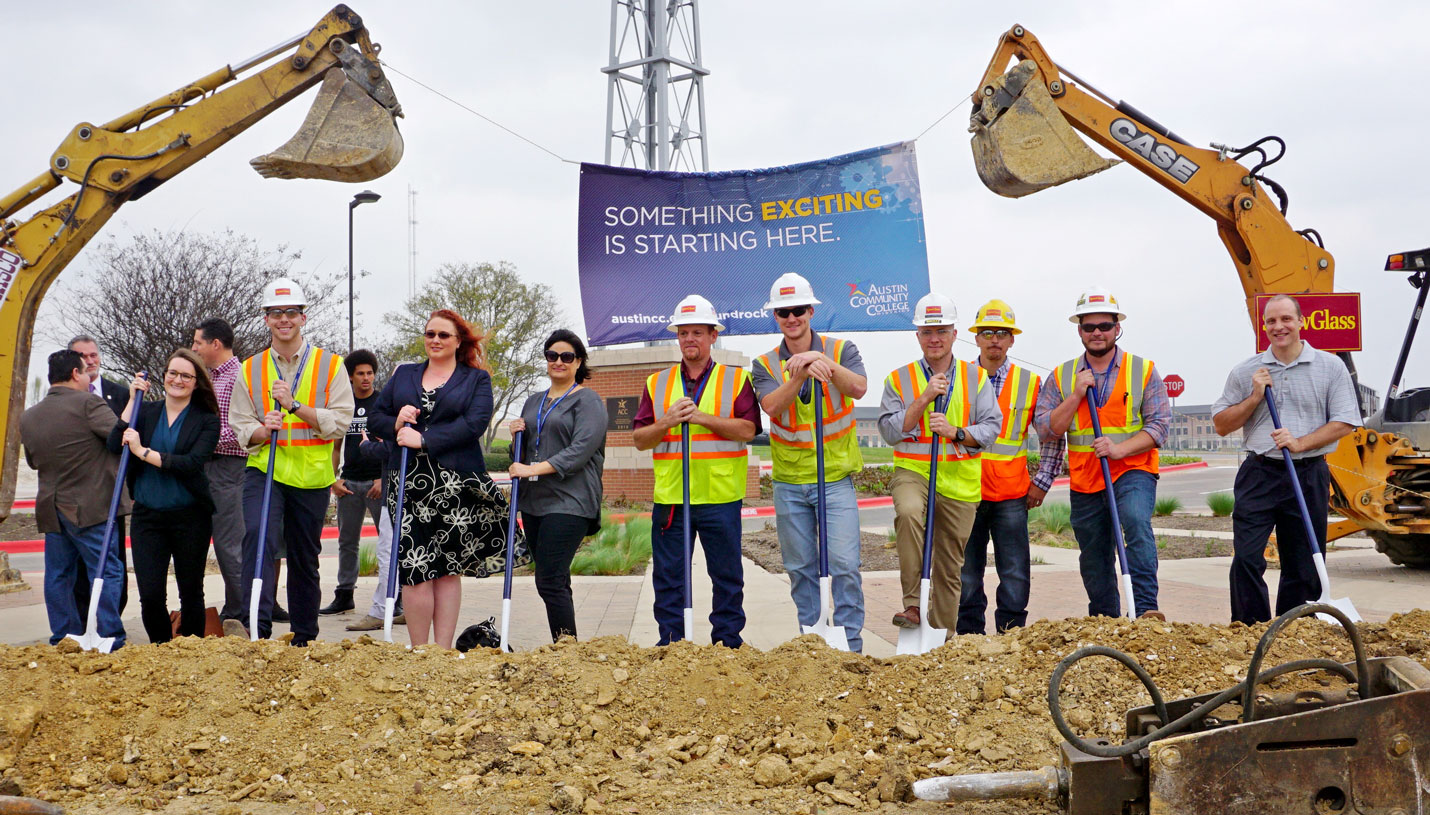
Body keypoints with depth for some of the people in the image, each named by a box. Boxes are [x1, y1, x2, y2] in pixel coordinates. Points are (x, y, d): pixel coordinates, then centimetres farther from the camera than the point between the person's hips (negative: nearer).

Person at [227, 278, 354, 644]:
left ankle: (304, 637, 23)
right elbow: (241, 428, 8)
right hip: (264, 470, 1)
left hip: (311, 476, 0)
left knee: (305, 558, 9)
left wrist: (294, 405, -17)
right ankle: (257, 625, -28)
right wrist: (263, 429, -15)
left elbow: (340, 422, -6)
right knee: (258, 536, -24)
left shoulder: (330, 365, 3)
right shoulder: (250, 369, 9)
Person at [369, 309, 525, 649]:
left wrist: (424, 439, -14)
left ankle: (443, 651, 8)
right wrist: (396, 425, -7)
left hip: (457, 484, -2)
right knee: (416, 568, -6)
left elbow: (475, 423, -8)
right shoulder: (403, 375, 19)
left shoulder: (477, 379, 9)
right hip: (409, 484, 2)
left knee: (449, 569, 2)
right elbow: (374, 418, 15)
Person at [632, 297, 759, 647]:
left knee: (727, 574, 5)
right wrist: (667, 422, -10)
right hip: (669, 496, 2)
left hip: (720, 496, -2)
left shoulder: (736, 380, 6)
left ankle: (728, 641, 17)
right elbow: (639, 439, 8)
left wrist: (703, 418, -16)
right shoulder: (656, 383, 13)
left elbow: (748, 429, -7)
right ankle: (670, 643, 15)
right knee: (668, 575, 5)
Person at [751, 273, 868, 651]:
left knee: (844, 563, -7)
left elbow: (859, 388, -19)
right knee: (800, 567, 9)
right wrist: (800, 374, -32)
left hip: (836, 478, -2)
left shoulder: (841, 350, 1)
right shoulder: (765, 365, 4)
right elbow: (772, 406, -16)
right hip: (789, 483, 2)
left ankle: (850, 641, 4)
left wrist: (823, 361, -33)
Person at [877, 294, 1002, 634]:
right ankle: (912, 604, -30)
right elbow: (890, 430, -4)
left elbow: (991, 427, 1)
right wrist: (925, 398, -12)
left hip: (960, 479, 2)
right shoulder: (899, 379, 5)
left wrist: (956, 432, -16)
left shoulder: (976, 378, 8)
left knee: (950, 567, 8)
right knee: (908, 512, -36)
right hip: (912, 470, -2)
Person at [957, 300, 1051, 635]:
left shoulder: (1030, 383, 4)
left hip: (1012, 495, 0)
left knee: (1016, 574, 0)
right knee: (967, 573, 6)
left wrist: (1042, 482, 4)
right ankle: (969, 637, 16)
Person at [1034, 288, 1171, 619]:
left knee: (1136, 521, -32)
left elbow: (1158, 424, -4)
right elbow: (1046, 428, 0)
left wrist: (1121, 448, -19)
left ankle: (1145, 607, -31)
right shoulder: (1061, 376, 8)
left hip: (1133, 470, -3)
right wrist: (1076, 396, -11)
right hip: (1085, 478, 3)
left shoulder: (1143, 371, 2)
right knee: (1094, 558, 11)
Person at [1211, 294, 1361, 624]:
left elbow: (1344, 422, 0)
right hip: (1259, 475, 0)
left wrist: (1300, 443, -14)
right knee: (1246, 559, -9)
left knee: (1303, 566, 6)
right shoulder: (1245, 372, 8)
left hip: (1308, 476, 0)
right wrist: (1254, 398, -5)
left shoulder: (1330, 367, 5)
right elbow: (1221, 424, 9)